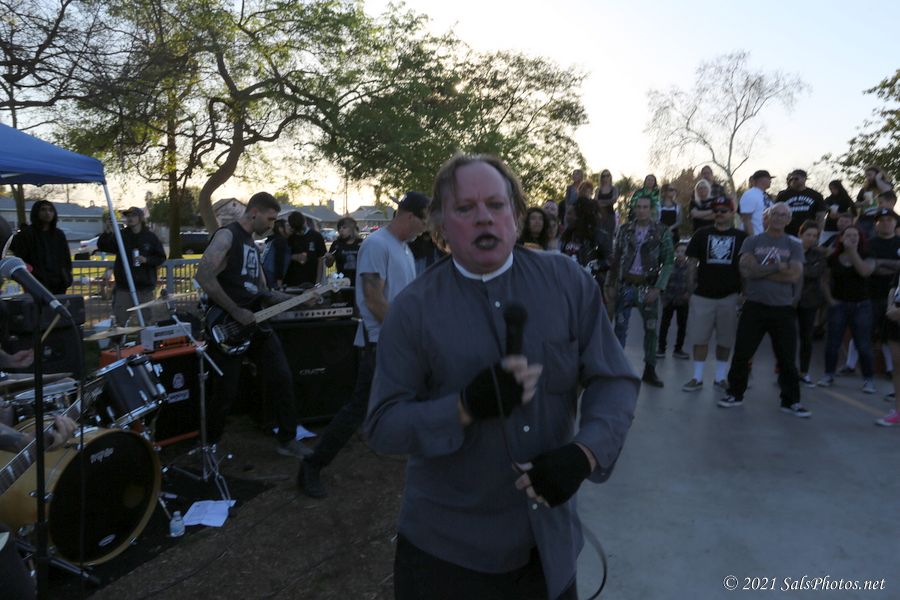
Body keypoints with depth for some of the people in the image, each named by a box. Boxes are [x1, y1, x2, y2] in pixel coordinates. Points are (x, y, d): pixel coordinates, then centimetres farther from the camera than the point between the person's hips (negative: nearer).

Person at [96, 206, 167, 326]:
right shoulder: (120, 235, 5)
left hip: (145, 287, 0)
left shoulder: (150, 237, 4)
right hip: (123, 286, 0)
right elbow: (102, 247, -2)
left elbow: (161, 257, 6)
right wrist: (106, 233, -19)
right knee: (119, 320, 0)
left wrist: (147, 260, -13)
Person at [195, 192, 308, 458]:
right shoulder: (227, 236, -10)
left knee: (282, 377, 4)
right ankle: (210, 445, 23)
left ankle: (287, 440, 16)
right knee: (227, 391, 0)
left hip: (255, 324, 8)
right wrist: (236, 312, -22)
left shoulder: (252, 243, 18)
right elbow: (204, 276, -23)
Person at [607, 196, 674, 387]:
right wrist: (610, 284, 2)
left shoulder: (662, 232, -1)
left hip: (648, 287, -1)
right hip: (625, 285, 1)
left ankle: (650, 370, 18)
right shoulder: (625, 229, 5)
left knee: (651, 329, 5)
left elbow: (668, 262, -4)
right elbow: (616, 258, 7)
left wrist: (658, 288, -12)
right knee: (620, 327, 3)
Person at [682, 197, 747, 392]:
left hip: (730, 296, 0)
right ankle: (697, 378, 11)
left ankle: (720, 378, 20)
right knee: (699, 338, 2)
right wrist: (689, 287, 0)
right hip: (702, 295, 0)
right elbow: (693, 262, 7)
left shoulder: (741, 237, 4)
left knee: (725, 340, 8)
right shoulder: (702, 234, 6)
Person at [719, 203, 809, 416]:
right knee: (742, 354, 4)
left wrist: (761, 271, -10)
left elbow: (795, 275, -8)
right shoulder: (752, 242, 5)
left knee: (787, 359, 5)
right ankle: (735, 394, 18)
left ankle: (791, 401, 17)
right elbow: (747, 270, -10)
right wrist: (778, 267, -10)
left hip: (783, 309, 1)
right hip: (754, 306, 0)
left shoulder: (794, 246, 7)